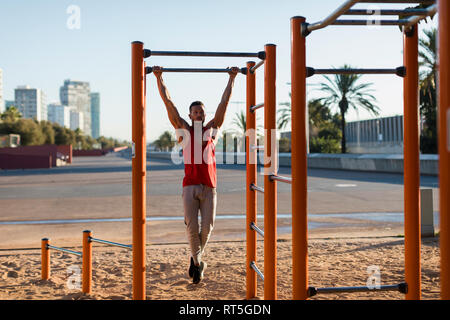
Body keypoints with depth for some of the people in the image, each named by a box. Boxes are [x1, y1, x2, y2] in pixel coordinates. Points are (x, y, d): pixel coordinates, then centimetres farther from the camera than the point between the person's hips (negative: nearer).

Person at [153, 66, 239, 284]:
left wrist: (232, 78, 20)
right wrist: (159, 78, 11)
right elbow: (168, 102, 10)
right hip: (190, 186, -1)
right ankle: (197, 262, 17)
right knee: (192, 227, -6)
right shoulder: (183, 130, 9)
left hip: (209, 187, 1)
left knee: (207, 227, -2)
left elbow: (224, 102, 16)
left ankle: (196, 260, 24)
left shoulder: (211, 129, 12)